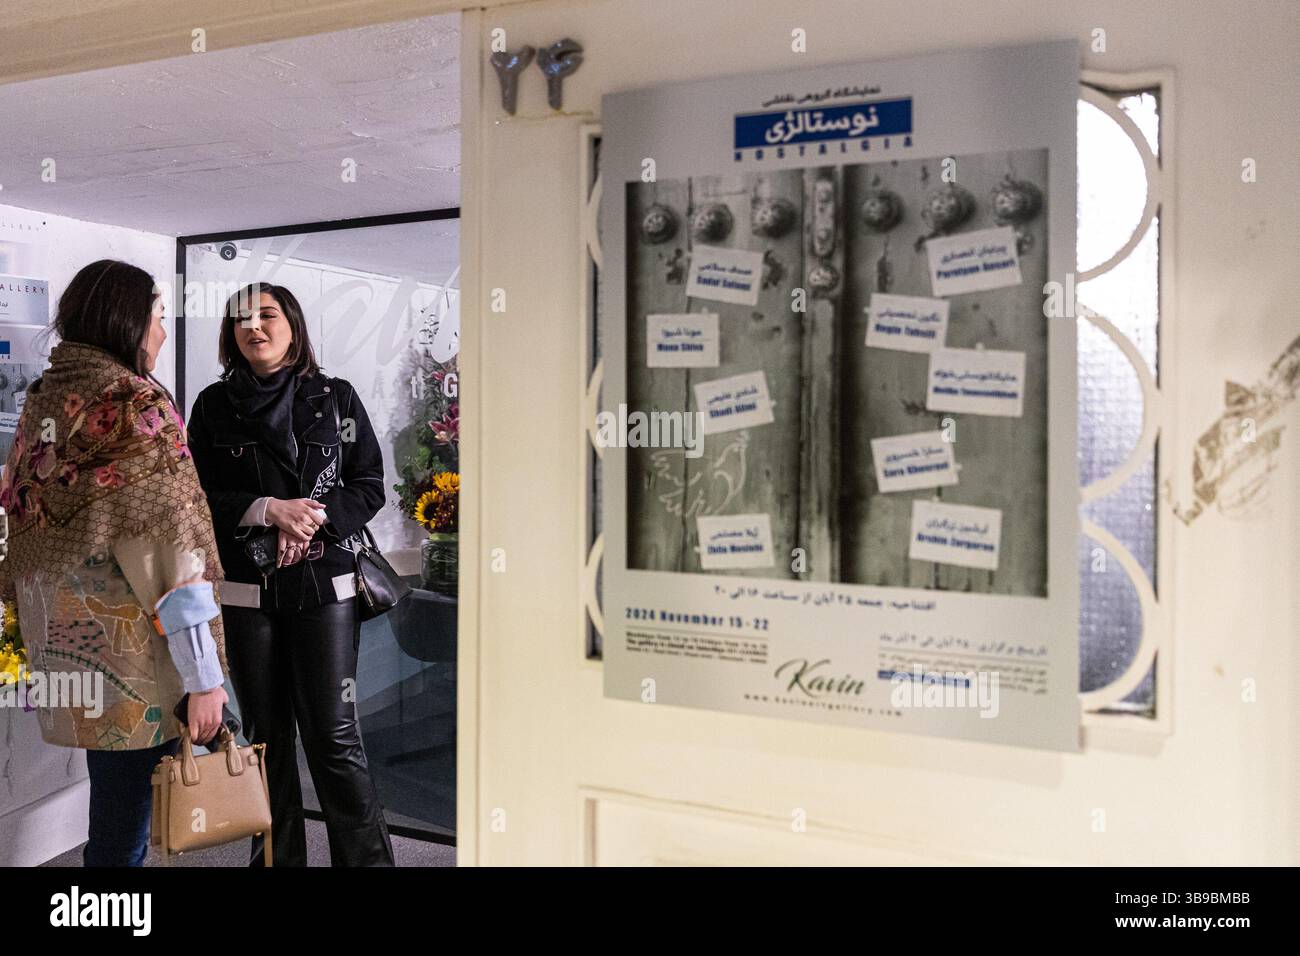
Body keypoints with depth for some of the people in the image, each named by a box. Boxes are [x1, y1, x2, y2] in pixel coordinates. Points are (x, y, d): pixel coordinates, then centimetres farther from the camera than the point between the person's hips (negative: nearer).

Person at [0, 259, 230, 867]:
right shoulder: (138, 406, -14)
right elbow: (170, 546, -19)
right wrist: (205, 677, -17)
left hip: (60, 641, 8)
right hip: (129, 657, -8)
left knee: (114, 807, 21)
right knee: (123, 823, 4)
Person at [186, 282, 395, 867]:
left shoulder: (336, 398, 4)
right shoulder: (214, 404, 7)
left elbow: (369, 486, 2)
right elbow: (199, 496, 1)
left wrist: (312, 521, -14)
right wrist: (270, 511, -15)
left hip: (324, 586, -2)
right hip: (244, 590, 2)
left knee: (333, 736, -4)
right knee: (265, 735, 10)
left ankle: (368, 858, 9)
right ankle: (277, 857, 24)